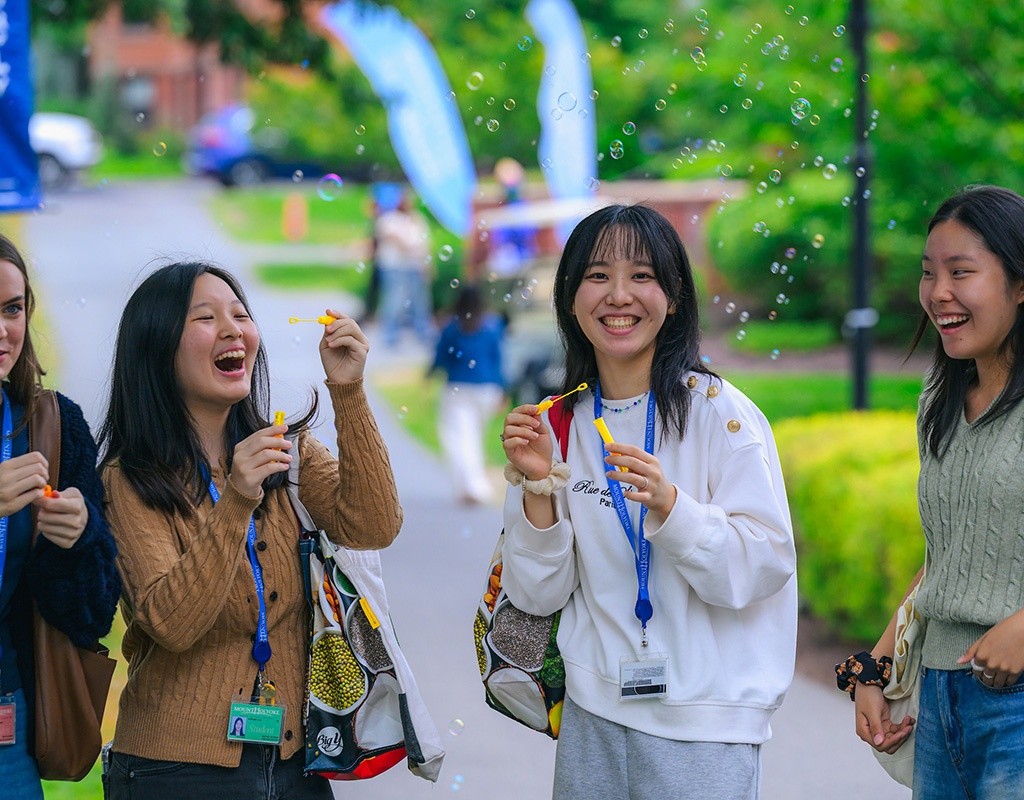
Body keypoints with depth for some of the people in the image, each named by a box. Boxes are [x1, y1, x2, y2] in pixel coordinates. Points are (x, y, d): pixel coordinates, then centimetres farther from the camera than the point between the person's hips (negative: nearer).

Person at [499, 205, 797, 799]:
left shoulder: (719, 412, -9)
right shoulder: (558, 424, 3)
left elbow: (766, 567, -14)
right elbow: (539, 594, 3)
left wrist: (669, 505, -27)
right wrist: (538, 485, -12)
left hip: (704, 723, -4)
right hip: (593, 716, 4)